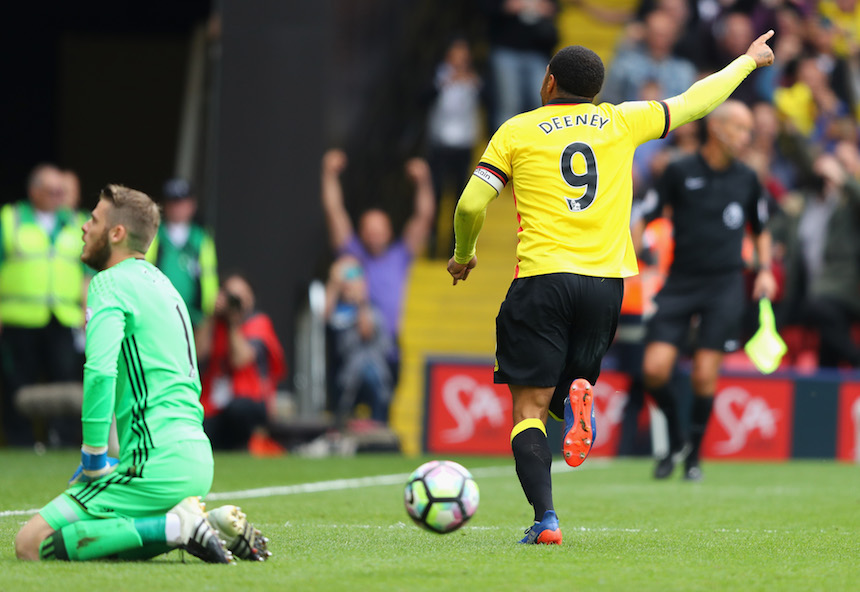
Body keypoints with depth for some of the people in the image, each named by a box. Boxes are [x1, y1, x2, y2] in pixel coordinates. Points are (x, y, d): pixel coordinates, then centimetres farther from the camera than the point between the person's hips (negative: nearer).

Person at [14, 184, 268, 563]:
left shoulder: (110, 282, -5)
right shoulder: (160, 283, 24)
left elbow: (100, 372, -21)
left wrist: (93, 459, -13)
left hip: (157, 460, -9)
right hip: (198, 458, 9)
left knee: (30, 545, -11)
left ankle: (176, 527, -17)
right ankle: (215, 522, 7)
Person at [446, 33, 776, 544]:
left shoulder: (517, 132, 6)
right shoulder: (622, 122, 11)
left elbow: (471, 204, 1)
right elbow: (694, 102, 23)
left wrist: (464, 255, 21)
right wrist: (748, 62, 39)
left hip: (542, 279, -3)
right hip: (607, 282, 3)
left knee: (530, 408, 0)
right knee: (566, 387, 19)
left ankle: (545, 518, -20)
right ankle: (577, 400, -20)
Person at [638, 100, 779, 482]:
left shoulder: (747, 179, 7)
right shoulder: (679, 172, -2)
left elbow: (760, 229, 22)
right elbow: (645, 218, 3)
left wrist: (765, 270, 8)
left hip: (725, 286, 1)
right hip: (680, 283, -1)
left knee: (704, 375, -6)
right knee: (655, 369, -11)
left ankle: (694, 455, 11)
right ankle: (674, 440, 15)